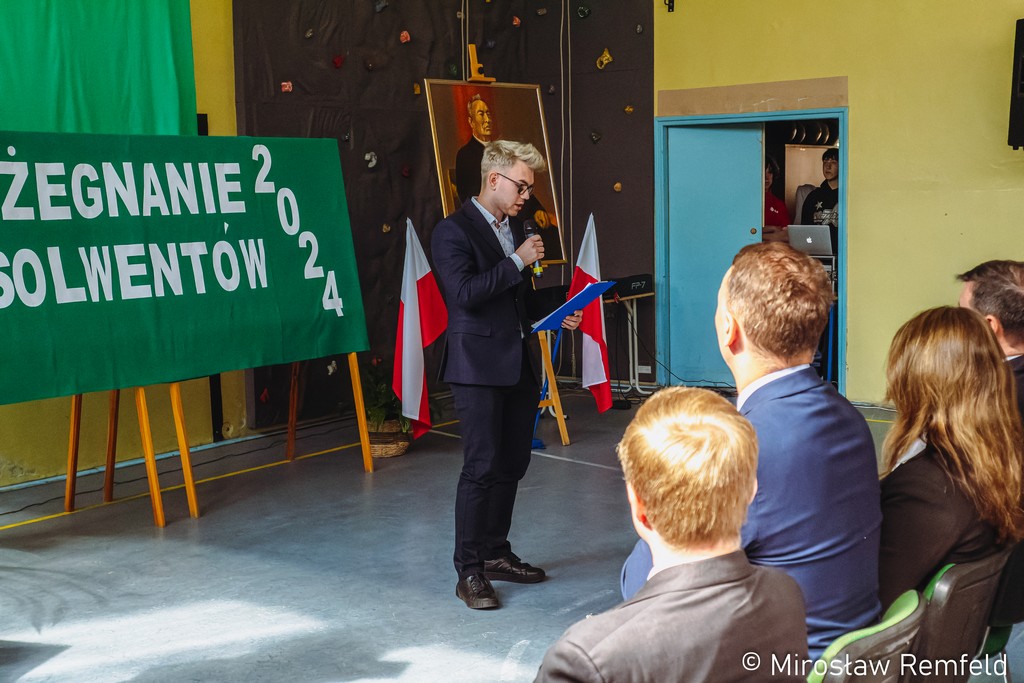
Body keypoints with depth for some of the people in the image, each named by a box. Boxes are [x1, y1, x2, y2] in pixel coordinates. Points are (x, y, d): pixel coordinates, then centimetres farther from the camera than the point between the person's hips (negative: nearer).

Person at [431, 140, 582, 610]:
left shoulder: (515, 228, 17)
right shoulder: (453, 231, -8)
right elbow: (464, 292, -21)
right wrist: (517, 261, -17)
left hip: (520, 364, 8)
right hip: (479, 365, -8)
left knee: (512, 463, 12)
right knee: (482, 466, -7)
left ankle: (496, 553, 25)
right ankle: (469, 572, 2)